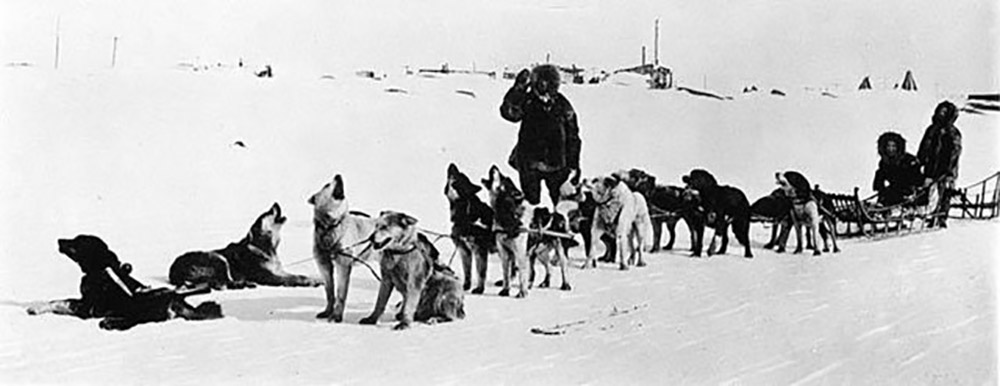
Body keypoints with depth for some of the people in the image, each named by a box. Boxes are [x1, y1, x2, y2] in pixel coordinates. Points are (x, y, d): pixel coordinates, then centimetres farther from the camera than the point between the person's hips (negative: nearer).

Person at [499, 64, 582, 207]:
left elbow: (572, 137, 5)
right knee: (532, 202, 8)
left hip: (556, 163, 0)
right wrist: (518, 89, -30)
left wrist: (574, 165, 5)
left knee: (561, 201, 7)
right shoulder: (527, 101, -4)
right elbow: (509, 112, -23)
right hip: (529, 162, 0)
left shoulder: (562, 105, -2)